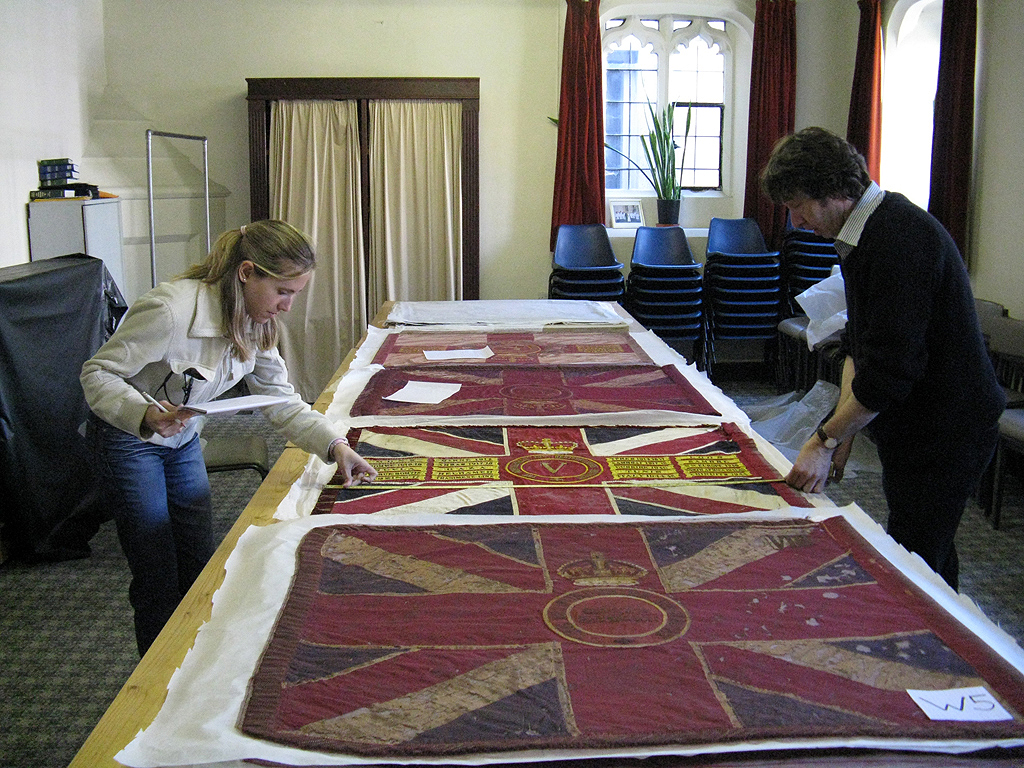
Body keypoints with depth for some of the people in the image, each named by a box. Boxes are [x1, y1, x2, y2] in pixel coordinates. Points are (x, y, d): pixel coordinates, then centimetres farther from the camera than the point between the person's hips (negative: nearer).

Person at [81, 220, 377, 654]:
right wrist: (147, 416, -42)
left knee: (200, 569, 12)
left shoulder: (255, 322, -9)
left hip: (183, 440, 7)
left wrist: (336, 445, -15)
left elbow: (281, 401, -4)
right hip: (129, 440, -7)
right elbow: (97, 373, -24)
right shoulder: (171, 310, -33)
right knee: (158, 579, -1)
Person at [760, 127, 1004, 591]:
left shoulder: (901, 238, -24)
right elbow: (860, 344, 14)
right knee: (929, 561, 18)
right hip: (912, 431, 10)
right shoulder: (862, 235, 10)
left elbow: (890, 370, -26)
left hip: (944, 436, -10)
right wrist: (841, 428, 3)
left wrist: (828, 438, -18)